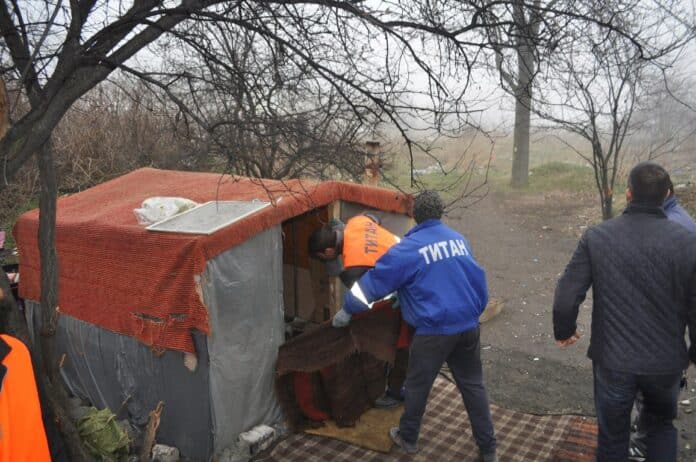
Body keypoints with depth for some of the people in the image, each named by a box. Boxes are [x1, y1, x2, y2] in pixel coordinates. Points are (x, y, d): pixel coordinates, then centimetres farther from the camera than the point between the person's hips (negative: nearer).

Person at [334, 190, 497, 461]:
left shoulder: (408, 249, -11)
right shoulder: (459, 239, 7)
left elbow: (374, 282, -6)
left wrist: (347, 309, 6)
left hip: (434, 330, -5)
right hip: (468, 325, 5)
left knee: (417, 385, 15)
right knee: (473, 385, 18)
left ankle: (408, 438, 33)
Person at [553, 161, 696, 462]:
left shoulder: (596, 237, -13)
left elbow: (566, 297, -13)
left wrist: (564, 331, 7)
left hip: (613, 361, -1)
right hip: (666, 362, 1)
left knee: (612, 438, 19)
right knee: (662, 426, 30)